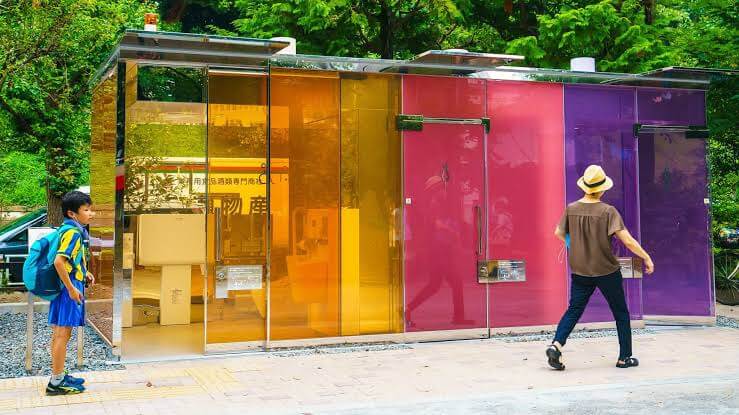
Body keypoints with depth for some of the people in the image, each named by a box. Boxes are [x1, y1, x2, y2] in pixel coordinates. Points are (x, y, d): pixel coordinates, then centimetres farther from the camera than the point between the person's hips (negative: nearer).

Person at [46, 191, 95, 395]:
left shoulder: (77, 231, 12)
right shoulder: (73, 232, -17)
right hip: (68, 288, -10)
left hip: (71, 287, 10)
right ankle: (56, 382, 3)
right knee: (62, 334, -4)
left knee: (61, 334, 15)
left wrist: (83, 273, 13)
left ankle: (59, 376, 25)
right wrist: (71, 288, -22)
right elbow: (59, 261, -26)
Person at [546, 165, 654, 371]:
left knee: (574, 309, 10)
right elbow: (627, 240, -18)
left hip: (580, 271, 3)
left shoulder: (571, 209, -3)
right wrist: (646, 257, -6)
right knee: (621, 313, 13)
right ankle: (625, 357, 17)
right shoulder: (608, 211, -15)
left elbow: (559, 233, 11)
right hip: (607, 271, -3)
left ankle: (556, 344, -10)